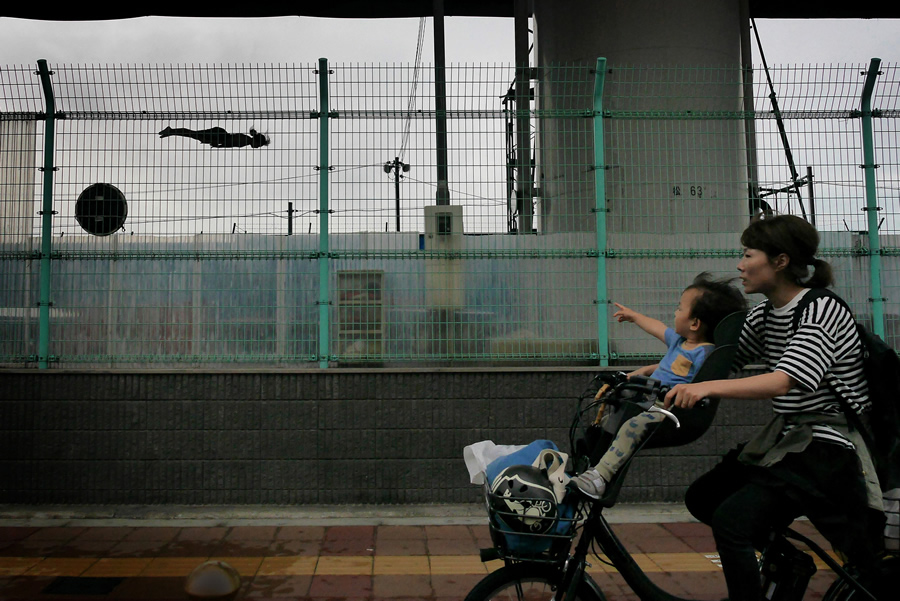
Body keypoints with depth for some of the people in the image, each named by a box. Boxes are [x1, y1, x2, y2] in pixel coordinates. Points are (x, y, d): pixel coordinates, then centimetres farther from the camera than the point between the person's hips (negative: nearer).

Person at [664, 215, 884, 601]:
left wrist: (708, 388, -41)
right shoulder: (764, 317, 9)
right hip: (785, 438, 9)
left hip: (827, 449, -9)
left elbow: (784, 381, -29)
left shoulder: (823, 311, -16)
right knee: (702, 498, 7)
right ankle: (785, 558, 25)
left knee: (731, 519, -21)